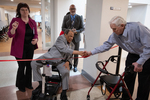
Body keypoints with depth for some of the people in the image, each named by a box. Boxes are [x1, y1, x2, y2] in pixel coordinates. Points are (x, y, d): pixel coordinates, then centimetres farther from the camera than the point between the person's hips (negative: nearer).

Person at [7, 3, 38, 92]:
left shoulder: (33, 22, 5)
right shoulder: (15, 20, -7)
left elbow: (35, 34, 11)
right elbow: (10, 35, -9)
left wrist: (36, 39, -12)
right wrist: (13, 28, -31)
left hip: (30, 47, 4)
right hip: (20, 48, -4)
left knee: (29, 66, 12)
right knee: (22, 66, 3)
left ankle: (28, 83, 32)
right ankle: (20, 85, 27)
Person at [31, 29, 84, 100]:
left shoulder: (72, 45, 12)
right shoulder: (61, 38, -8)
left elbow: (70, 56, 17)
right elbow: (63, 49, -24)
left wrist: (68, 62, -7)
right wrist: (77, 52, -28)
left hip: (61, 61, 2)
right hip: (51, 56, -2)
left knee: (66, 72, -27)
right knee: (34, 63, -15)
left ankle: (63, 93, -8)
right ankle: (40, 84, 2)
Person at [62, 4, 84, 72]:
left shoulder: (79, 18, 1)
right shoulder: (66, 17, 2)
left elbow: (82, 28, 1)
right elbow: (63, 28, 0)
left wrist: (77, 31, -19)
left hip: (76, 38, 0)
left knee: (76, 53, 7)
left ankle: (75, 66, 22)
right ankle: (69, 64, 29)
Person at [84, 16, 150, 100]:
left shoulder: (137, 28, -33)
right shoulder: (114, 35, -15)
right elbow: (106, 45, -6)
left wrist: (140, 62, -28)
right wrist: (91, 52, -11)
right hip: (133, 55, 5)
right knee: (128, 78, 9)